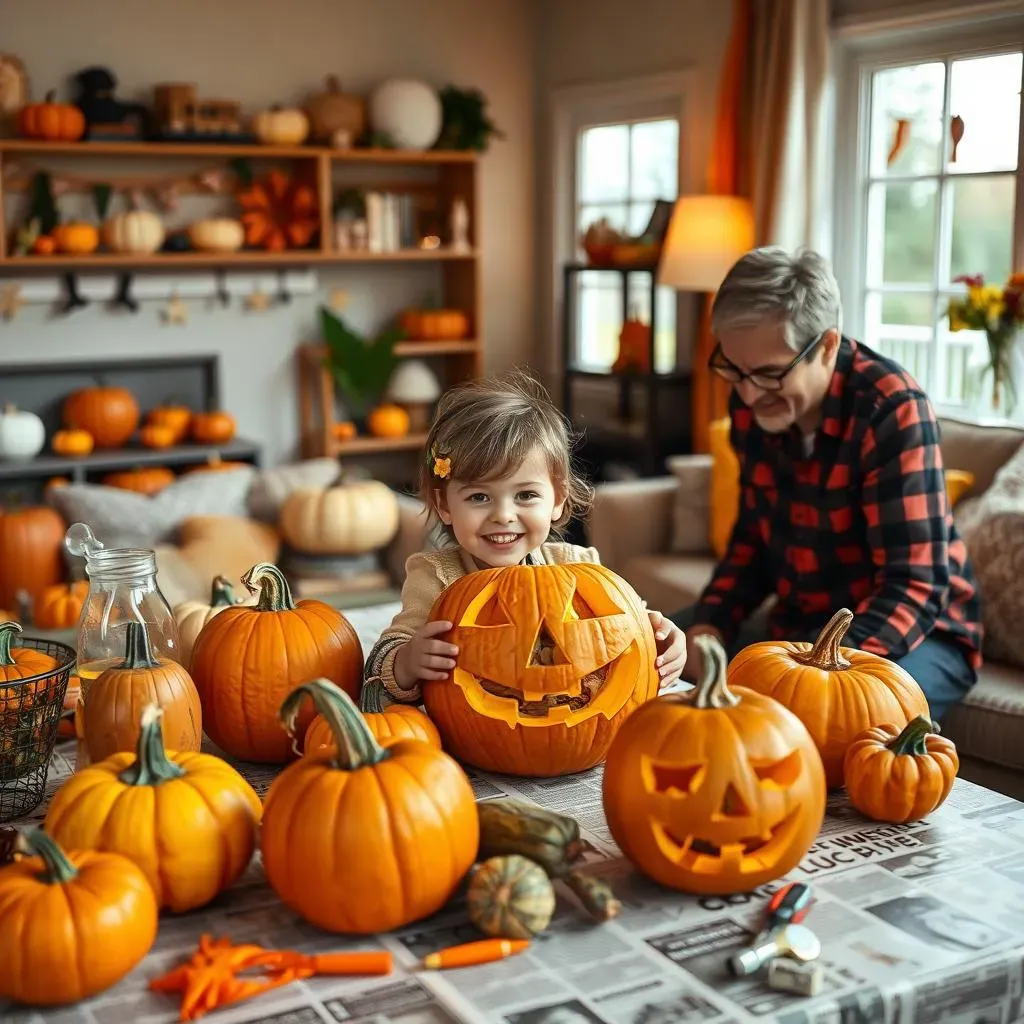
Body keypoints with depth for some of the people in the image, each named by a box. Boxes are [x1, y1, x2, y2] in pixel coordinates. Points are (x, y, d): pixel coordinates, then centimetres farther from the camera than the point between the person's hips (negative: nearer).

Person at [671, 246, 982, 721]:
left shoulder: (892, 409, -24)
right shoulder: (753, 402, -4)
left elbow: (914, 590, -26)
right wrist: (708, 624, -10)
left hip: (916, 633, -6)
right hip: (799, 626, 6)